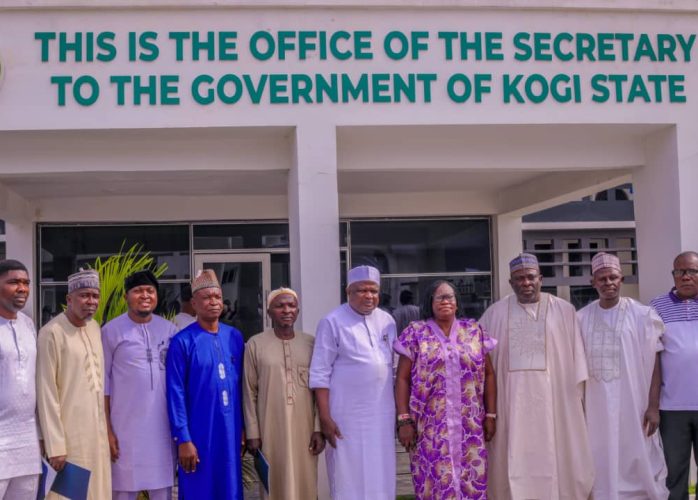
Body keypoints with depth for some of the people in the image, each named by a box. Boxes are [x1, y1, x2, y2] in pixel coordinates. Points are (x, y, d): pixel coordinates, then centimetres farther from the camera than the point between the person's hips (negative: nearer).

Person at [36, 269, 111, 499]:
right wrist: (55, 446, -16)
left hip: (98, 431, 7)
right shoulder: (52, 333, -14)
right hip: (69, 434, -7)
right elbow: (46, 392, -15)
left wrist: (106, 428, 11)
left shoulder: (95, 327, 8)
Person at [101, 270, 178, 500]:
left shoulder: (169, 329, 6)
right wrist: (106, 429, -4)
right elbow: (103, 383, -1)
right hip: (126, 427, -3)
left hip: (163, 426, 3)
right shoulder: (112, 330, -3)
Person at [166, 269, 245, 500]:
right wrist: (183, 439, -13)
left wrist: (244, 427, 9)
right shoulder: (182, 342, -8)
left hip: (231, 432, 4)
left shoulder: (235, 337, 6)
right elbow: (176, 394, -9)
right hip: (198, 434, -4)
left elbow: (241, 385, 11)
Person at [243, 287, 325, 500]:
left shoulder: (311, 343, 5)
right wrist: (252, 433, -3)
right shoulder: (255, 345, -1)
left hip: (304, 428, 2)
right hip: (271, 428, -2)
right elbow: (249, 392, 0)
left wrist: (319, 428, 0)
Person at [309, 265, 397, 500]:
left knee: (381, 476, 10)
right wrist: (325, 418, -13)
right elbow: (320, 374, -9)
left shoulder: (387, 320, 9)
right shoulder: (332, 322, -8)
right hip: (347, 415, -5)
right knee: (349, 476, 1)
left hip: (382, 413, 5)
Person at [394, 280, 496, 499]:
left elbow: (488, 374, 10)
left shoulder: (475, 331, 8)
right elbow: (402, 379, 0)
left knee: (472, 482, 2)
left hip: (469, 426, 2)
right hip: (430, 426, -2)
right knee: (434, 482, -1)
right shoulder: (415, 333, 2)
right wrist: (404, 420, -7)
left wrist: (490, 415, 4)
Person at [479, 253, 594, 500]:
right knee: (515, 459, 1)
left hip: (553, 398, 0)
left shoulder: (564, 311, 4)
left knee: (553, 457, 3)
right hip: (512, 399, 0)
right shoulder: (495, 313, 5)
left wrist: (577, 394, 1)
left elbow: (576, 355, 4)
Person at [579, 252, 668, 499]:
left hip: (633, 405, -2)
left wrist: (653, 406, -9)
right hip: (597, 406, 2)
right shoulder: (582, 318, 3)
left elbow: (654, 363, -3)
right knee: (603, 467, 7)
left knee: (638, 464, 2)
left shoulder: (641, 315, -3)